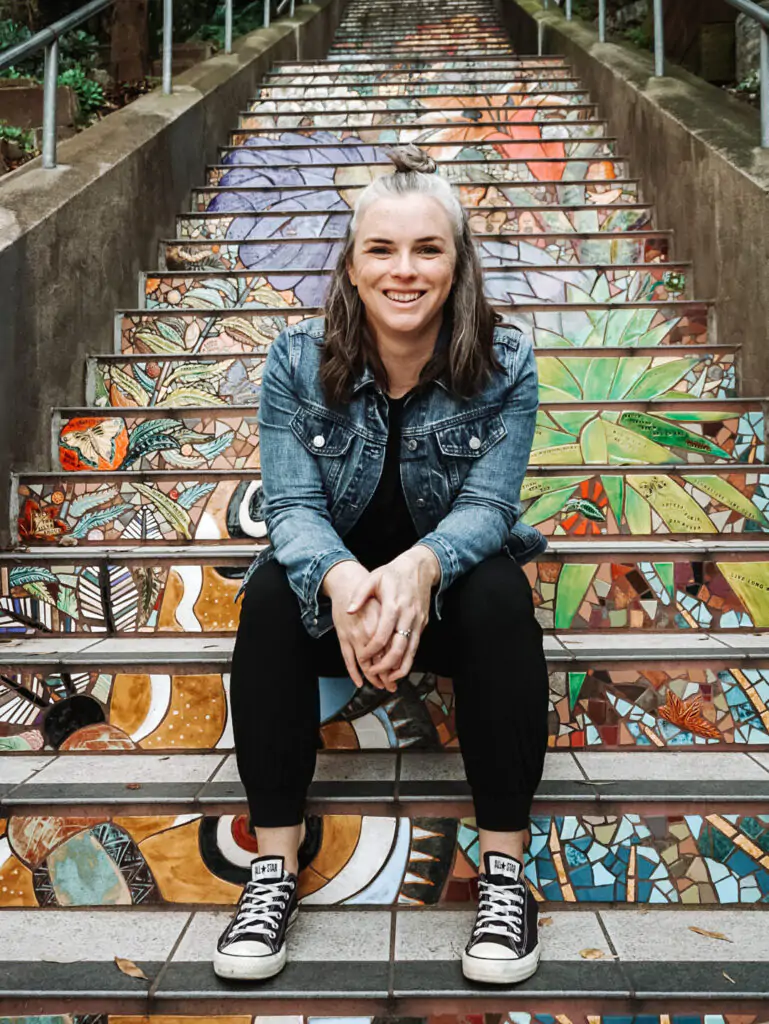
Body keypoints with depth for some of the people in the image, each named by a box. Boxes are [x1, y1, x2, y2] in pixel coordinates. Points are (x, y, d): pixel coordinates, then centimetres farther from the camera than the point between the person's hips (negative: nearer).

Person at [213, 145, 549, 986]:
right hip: (337, 589, 1)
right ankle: (275, 866, -20)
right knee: (271, 594, -30)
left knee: (502, 598, -32)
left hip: (452, 587, 0)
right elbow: (293, 505, -18)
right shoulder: (298, 359, -12)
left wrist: (419, 568, -43)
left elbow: (486, 506, -19)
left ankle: (505, 867, -20)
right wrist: (342, 577, -42)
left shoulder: (505, 364, -13)